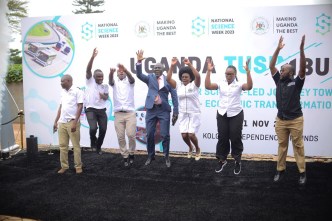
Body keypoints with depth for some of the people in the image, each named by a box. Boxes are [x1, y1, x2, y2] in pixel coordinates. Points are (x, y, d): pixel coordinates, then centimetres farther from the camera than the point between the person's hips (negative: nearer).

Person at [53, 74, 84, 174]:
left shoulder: (77, 91, -6)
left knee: (76, 145, 0)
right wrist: (56, 121, 15)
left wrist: (75, 122, -16)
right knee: (62, 145, 8)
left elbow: (80, 107, -10)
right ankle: (64, 166, 17)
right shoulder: (63, 93, 15)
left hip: (72, 122, -7)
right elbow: (60, 107, 19)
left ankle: (78, 166, 9)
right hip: (62, 122, 7)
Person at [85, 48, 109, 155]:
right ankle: (93, 141, 9)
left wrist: (104, 96, -16)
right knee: (93, 128, -22)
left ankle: (98, 146, 24)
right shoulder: (90, 81, 2)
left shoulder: (105, 86, 13)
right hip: (90, 109, -4)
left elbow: (106, 97, 10)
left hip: (101, 110, 4)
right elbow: (88, 70, -12)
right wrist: (93, 57, -25)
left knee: (103, 130, 2)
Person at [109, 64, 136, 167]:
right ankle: (125, 156, 13)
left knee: (131, 135, -8)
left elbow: (131, 78, -15)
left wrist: (125, 69, -37)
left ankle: (131, 154, 13)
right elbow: (110, 81, -12)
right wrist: (111, 73, -37)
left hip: (130, 113, -1)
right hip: (118, 113, 2)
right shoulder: (115, 82, 12)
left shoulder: (129, 81, 9)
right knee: (120, 137, 1)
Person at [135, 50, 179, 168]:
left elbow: (174, 96, 2)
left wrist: (175, 111, -5)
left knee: (165, 135, -2)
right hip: (151, 110, 2)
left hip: (164, 110, -2)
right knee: (150, 135, 6)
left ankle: (166, 157, 15)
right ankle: (150, 156, 22)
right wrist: (139, 62, -25)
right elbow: (139, 75, -10)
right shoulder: (150, 78, 8)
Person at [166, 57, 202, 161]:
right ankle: (190, 148, 30)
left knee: (191, 134, -11)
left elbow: (198, 76, -26)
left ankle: (197, 149, 20)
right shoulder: (178, 86, 3)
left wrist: (189, 64, -31)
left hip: (194, 114, -3)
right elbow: (168, 79, -8)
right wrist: (172, 66, -18)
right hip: (183, 114, 3)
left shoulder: (194, 85, -6)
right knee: (184, 135, -2)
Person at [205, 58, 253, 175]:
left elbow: (249, 87, -22)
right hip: (222, 114, 2)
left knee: (235, 138, 4)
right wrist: (209, 71, -15)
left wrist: (247, 71, -27)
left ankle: (237, 161, 19)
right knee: (222, 138, 10)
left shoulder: (239, 85, -3)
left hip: (236, 115, -2)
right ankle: (222, 160, 24)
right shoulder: (221, 84, 3)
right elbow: (208, 86, -9)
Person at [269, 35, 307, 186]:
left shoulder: (296, 83, -5)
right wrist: (278, 49, -3)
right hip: (280, 120, 4)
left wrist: (301, 49, -25)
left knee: (298, 146, 4)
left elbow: (302, 68, -18)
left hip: (295, 120, -4)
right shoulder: (279, 81, 6)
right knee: (282, 146, 11)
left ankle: (302, 173, 10)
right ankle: (280, 170, 19)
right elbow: (271, 66, 2)